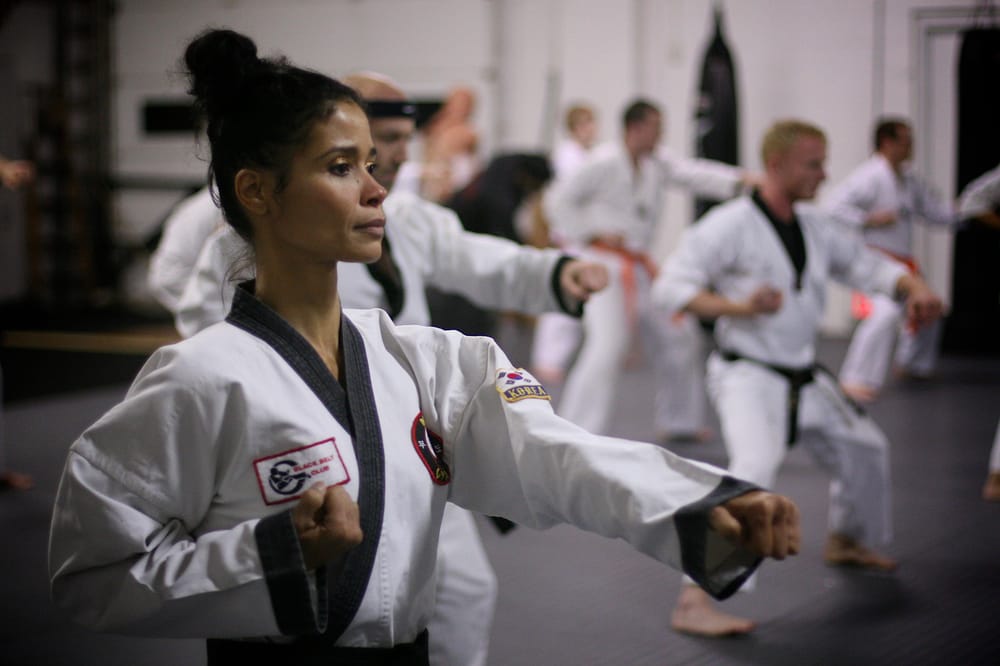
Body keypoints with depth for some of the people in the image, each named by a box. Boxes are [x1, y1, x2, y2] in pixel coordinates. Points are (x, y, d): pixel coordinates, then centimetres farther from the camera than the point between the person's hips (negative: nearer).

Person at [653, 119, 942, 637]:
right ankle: (693, 601, -31)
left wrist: (915, 288, -11)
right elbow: (670, 287, -19)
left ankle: (846, 541, 50)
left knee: (865, 448, 22)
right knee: (754, 468, -30)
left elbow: (868, 265, 10)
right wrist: (740, 307, -31)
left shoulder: (815, 227, 7)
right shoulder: (730, 225, -17)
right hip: (746, 375, -8)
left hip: (802, 377, 9)